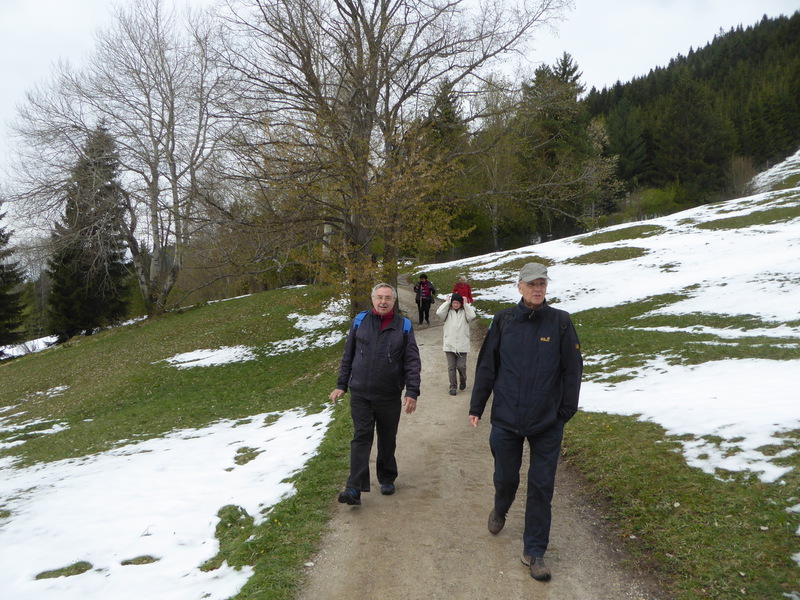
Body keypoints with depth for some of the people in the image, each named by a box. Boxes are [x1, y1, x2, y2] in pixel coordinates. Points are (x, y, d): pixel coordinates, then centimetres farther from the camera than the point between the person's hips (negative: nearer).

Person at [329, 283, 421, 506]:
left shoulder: (404, 326, 0)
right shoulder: (360, 321, 3)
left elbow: (412, 362, -1)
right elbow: (348, 356, 10)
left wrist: (412, 392, -9)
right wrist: (341, 385, 7)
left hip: (389, 396, 0)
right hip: (360, 394, 0)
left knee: (387, 440, 12)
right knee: (361, 437, -5)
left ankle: (387, 479, 31)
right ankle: (354, 488, -7)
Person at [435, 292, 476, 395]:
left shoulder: (465, 312, 5)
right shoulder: (448, 311, 5)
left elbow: (472, 316, -15)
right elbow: (439, 312, -15)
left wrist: (466, 304, -7)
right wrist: (447, 302, -6)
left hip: (462, 345, 0)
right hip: (449, 344, 1)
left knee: (461, 366, -1)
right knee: (451, 367, 3)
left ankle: (463, 380, 28)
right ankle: (453, 386, 12)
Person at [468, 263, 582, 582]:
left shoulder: (560, 322, -4)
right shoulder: (504, 320, -1)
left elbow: (573, 369, 1)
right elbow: (486, 366, 5)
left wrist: (566, 411, 0)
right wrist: (476, 407, 5)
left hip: (547, 423, -1)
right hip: (506, 418, 1)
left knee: (541, 487, 4)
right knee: (506, 477, 15)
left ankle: (534, 551, 20)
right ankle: (500, 511, 49)